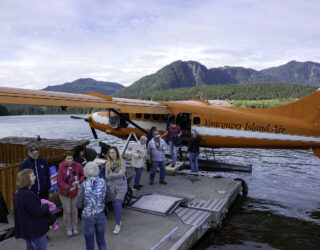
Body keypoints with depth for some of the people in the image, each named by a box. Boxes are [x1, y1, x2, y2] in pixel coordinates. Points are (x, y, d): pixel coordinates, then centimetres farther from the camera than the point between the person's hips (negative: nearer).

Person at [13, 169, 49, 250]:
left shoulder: (17, 192, 4)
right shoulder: (27, 195, -29)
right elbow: (38, 212, -26)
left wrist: (41, 205, 1)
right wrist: (46, 206, -9)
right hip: (36, 230, -10)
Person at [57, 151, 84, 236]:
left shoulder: (77, 166, -7)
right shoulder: (61, 167, -13)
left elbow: (83, 175, 7)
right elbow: (60, 181, -13)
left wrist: (79, 181, -11)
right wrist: (69, 188, -20)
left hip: (75, 191, 2)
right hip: (64, 192, -2)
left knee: (74, 210, 12)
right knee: (67, 211, 5)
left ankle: (75, 227, 27)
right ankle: (68, 228, 22)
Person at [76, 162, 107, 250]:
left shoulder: (84, 185, -18)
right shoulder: (102, 182, -10)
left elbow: (79, 204, -8)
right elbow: (105, 198, 0)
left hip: (87, 218, -2)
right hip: (100, 216, 3)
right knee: (101, 241, 22)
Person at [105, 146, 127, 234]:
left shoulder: (121, 162, -8)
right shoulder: (108, 163, 0)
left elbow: (122, 173, -18)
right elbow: (107, 176, -6)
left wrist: (111, 174, -15)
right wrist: (117, 174, -17)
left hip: (121, 186, -3)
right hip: (112, 186, 3)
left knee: (118, 205, -9)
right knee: (114, 205, 11)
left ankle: (118, 224, 4)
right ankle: (119, 221, 31)